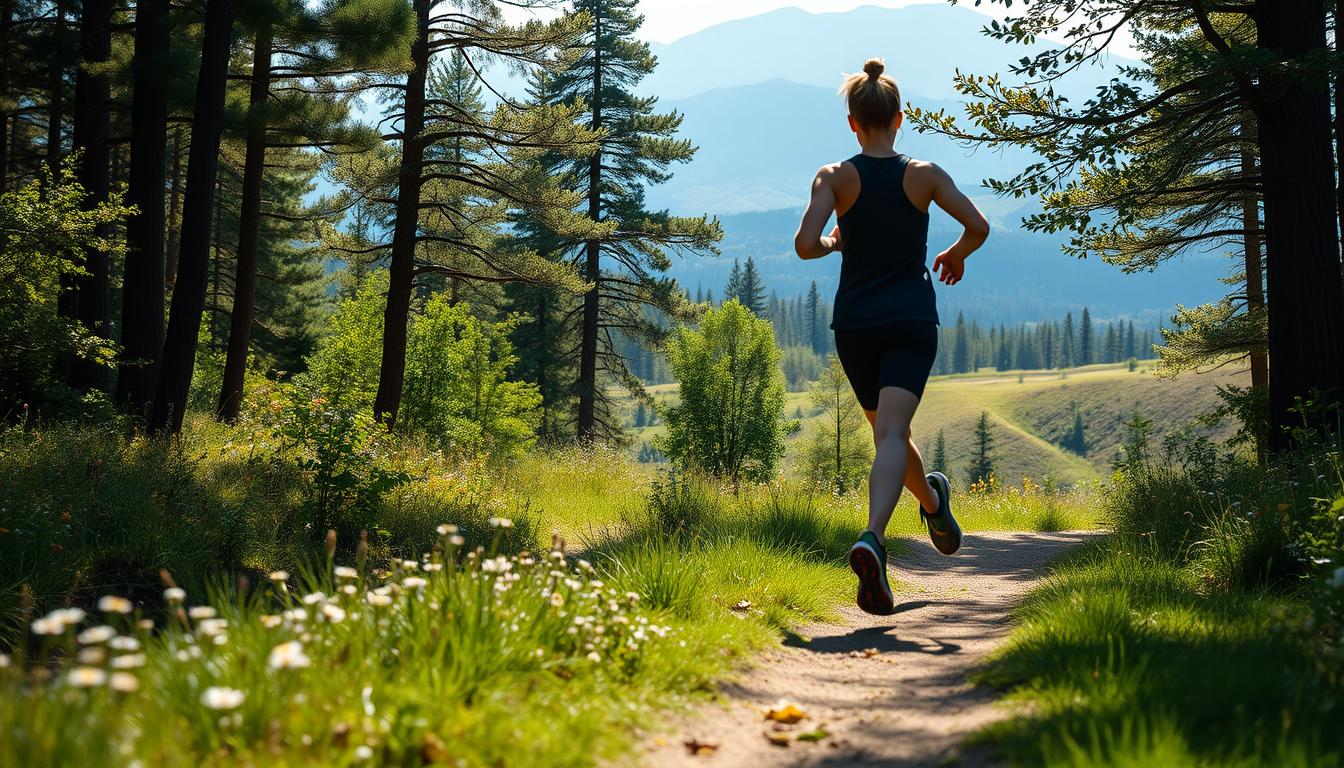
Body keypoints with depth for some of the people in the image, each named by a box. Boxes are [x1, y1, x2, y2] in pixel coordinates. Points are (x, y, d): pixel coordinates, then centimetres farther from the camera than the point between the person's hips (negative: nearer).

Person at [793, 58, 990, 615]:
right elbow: (978, 226, -3)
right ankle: (872, 539, -33)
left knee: (887, 431, 22)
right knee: (891, 433, -11)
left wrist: (834, 243, 9)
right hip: (911, 320, -1)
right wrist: (955, 255, 17)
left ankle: (934, 505, 45)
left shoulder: (835, 177, -1)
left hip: (854, 321, 1)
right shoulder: (924, 175, 1)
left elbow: (805, 245, -14)